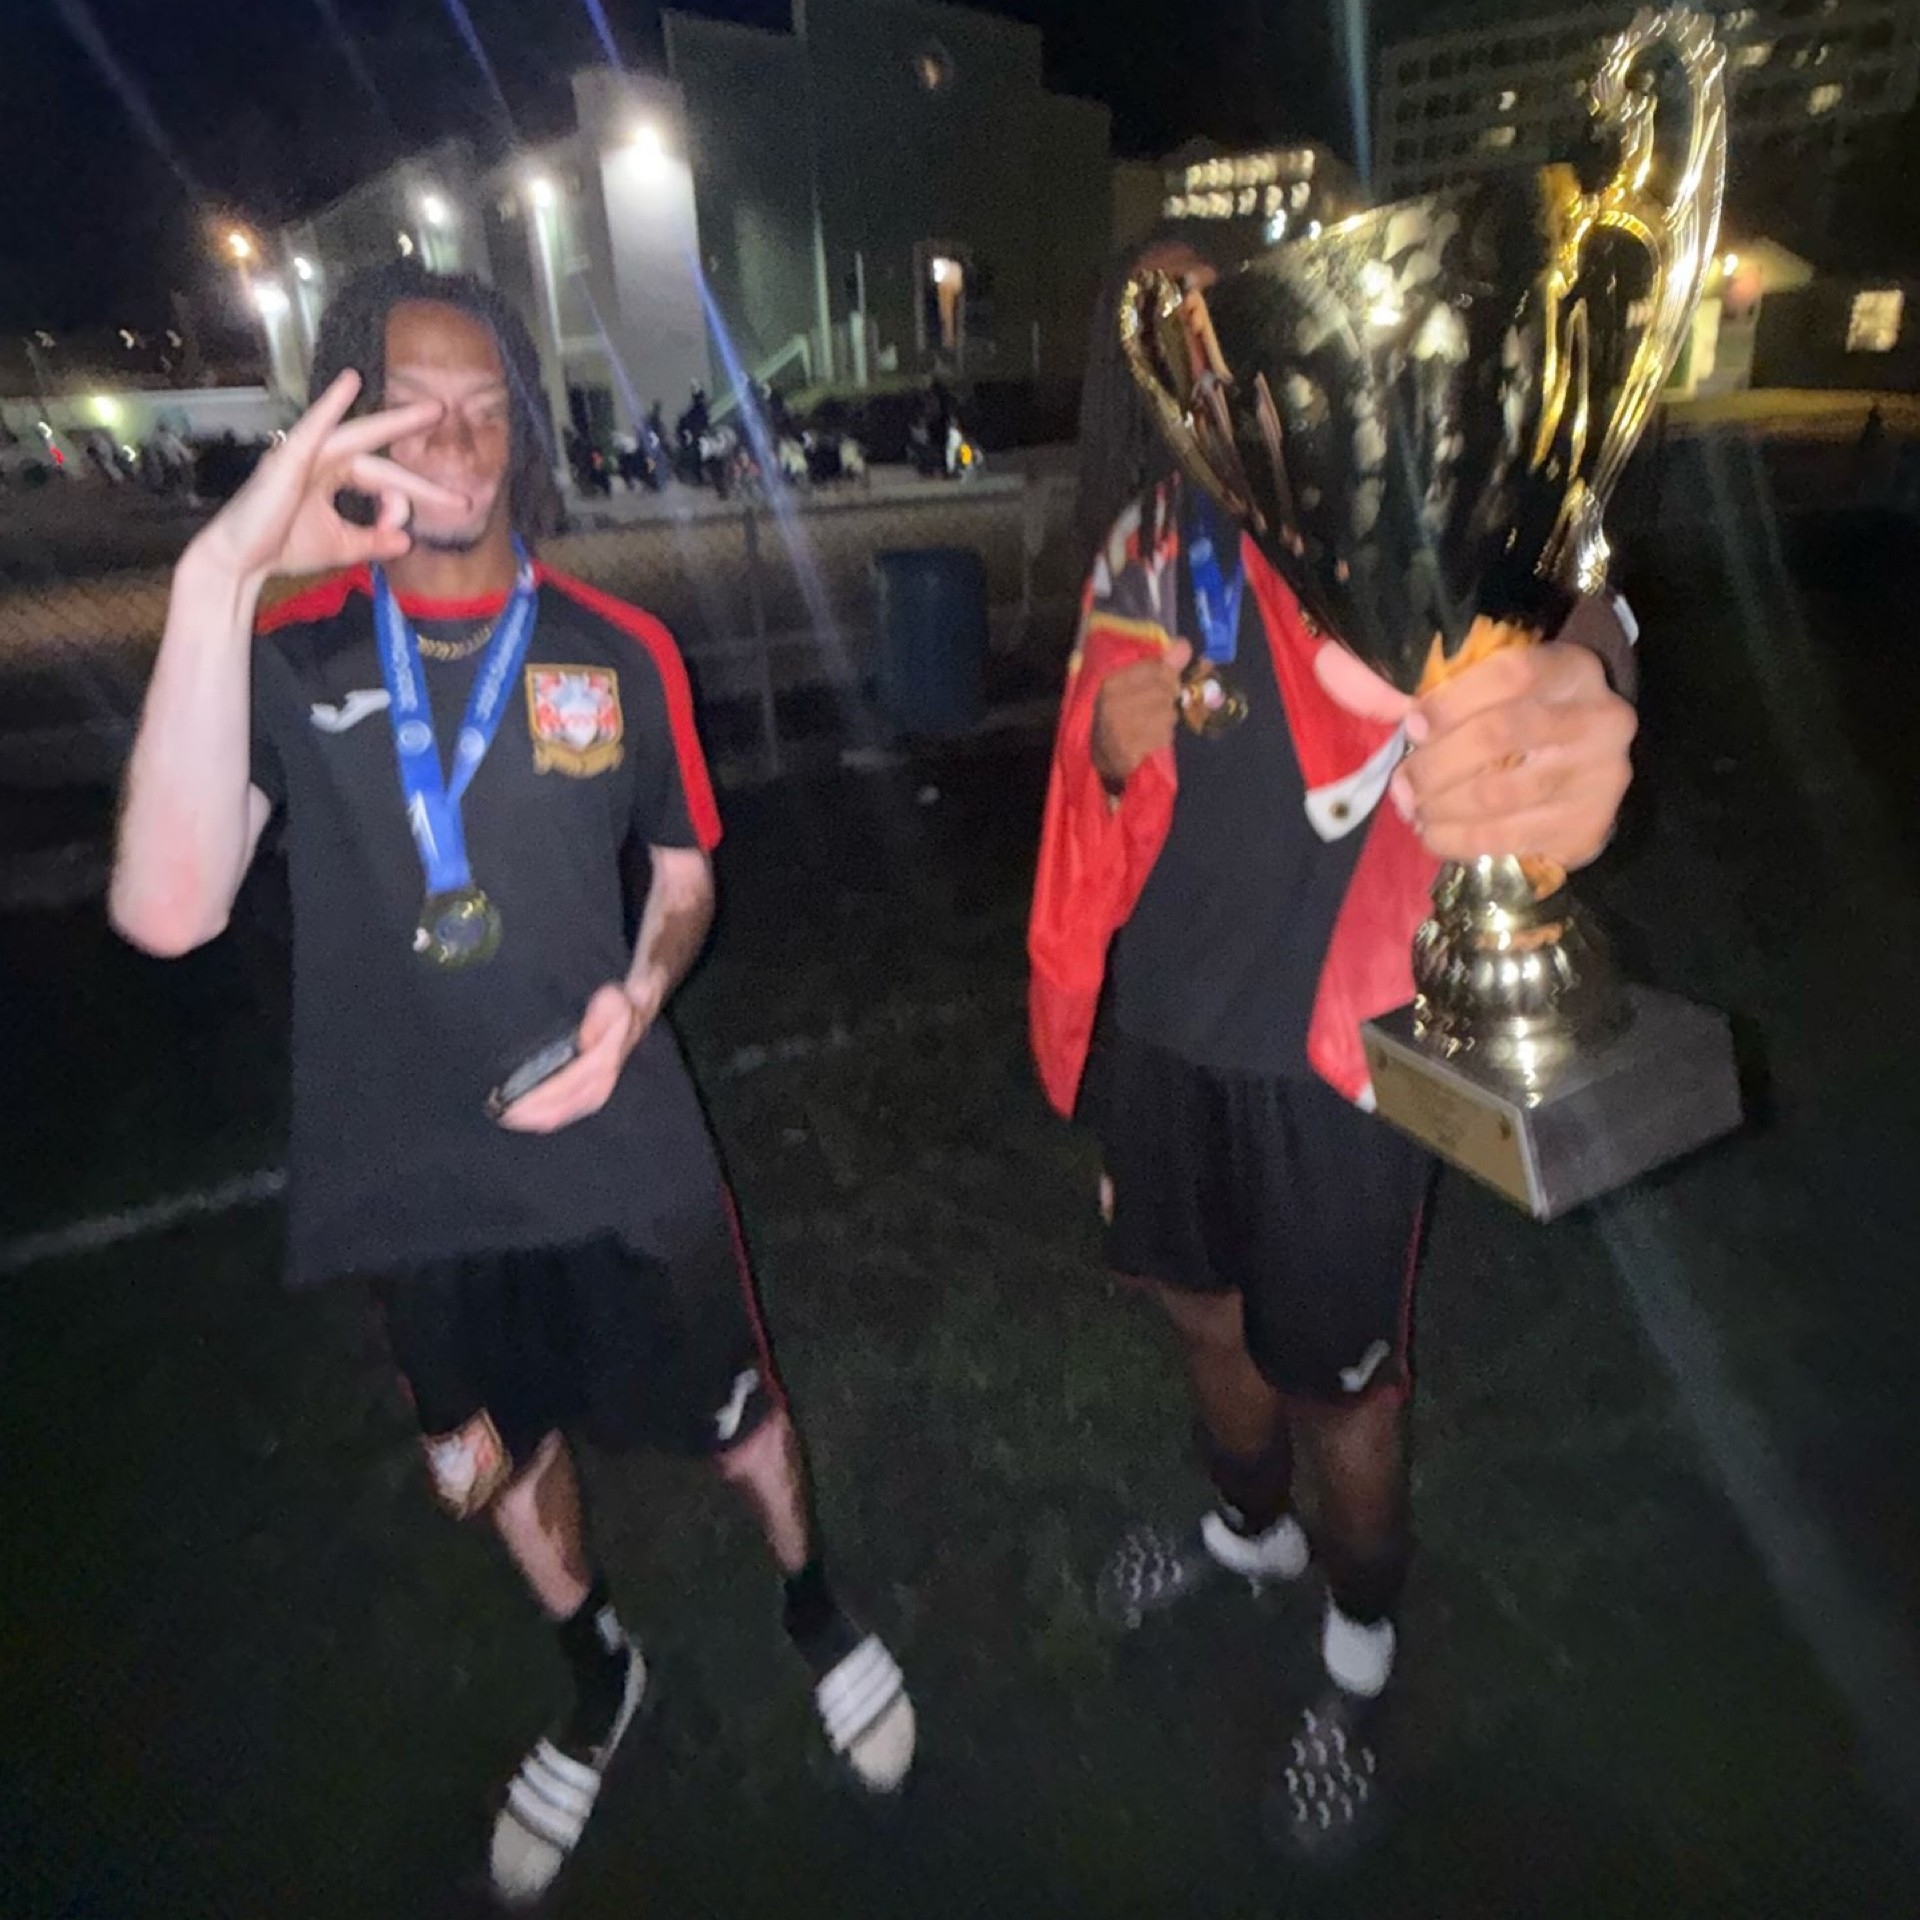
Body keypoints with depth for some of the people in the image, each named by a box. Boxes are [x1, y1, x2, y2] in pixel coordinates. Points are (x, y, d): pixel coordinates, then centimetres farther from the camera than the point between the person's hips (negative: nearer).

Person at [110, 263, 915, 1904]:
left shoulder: (618, 649, -5)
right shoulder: (283, 653, -8)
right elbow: (169, 911, -24)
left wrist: (639, 994, -15)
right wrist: (213, 579, -31)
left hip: (626, 1154, -1)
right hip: (416, 1180, 2)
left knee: (737, 1422, 17)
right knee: (501, 1457, 24)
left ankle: (817, 1612, 52)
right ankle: (600, 1685, 56)